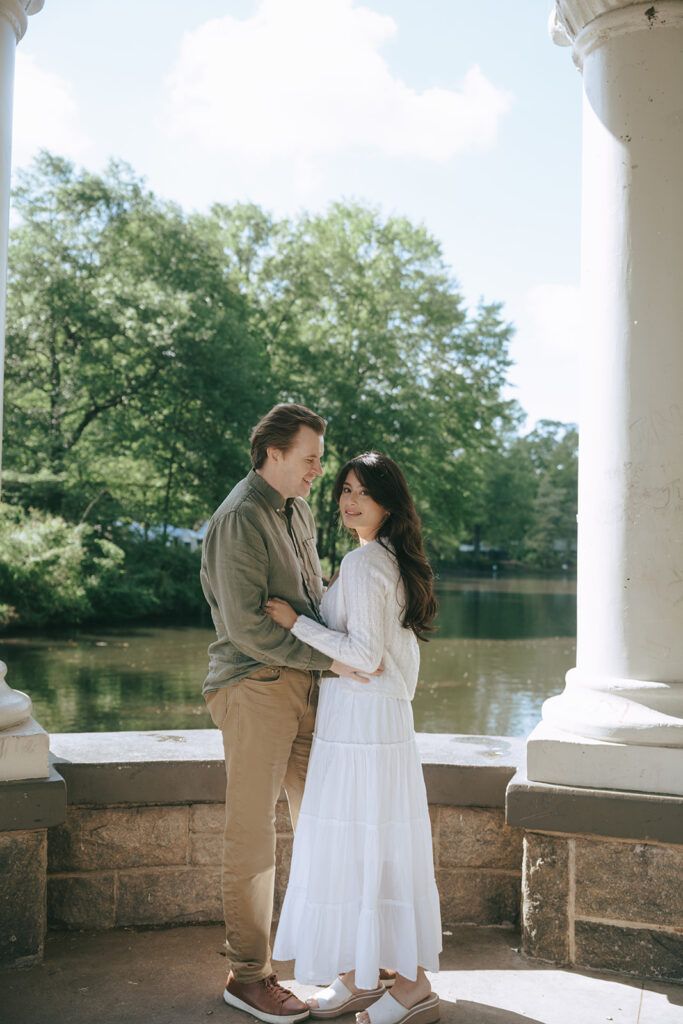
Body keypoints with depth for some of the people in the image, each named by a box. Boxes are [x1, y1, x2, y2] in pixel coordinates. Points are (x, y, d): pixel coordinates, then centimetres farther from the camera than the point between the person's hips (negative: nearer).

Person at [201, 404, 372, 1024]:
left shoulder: (299, 510, 14)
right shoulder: (240, 519, -15)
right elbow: (246, 625, -21)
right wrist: (330, 659, -21)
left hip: (304, 684, 9)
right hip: (256, 687, -9)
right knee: (253, 835, 0)